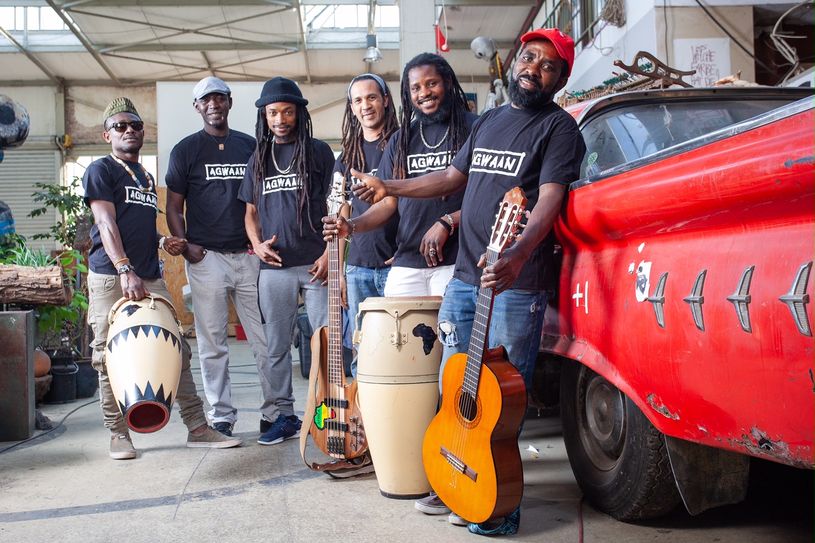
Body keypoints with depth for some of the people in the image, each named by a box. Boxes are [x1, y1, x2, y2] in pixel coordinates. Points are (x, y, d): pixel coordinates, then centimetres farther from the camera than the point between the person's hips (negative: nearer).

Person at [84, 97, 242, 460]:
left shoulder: (146, 176, 22)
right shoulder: (101, 170, 1)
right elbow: (106, 223, -12)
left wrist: (163, 242, 8)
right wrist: (125, 270, -24)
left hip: (150, 278, 6)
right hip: (110, 278, -6)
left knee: (176, 351, 2)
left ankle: (198, 428, 6)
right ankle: (118, 435, 11)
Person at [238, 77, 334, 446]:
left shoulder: (319, 152, 3)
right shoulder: (258, 159, 14)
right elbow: (250, 211, 19)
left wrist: (329, 253, -9)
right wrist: (257, 244, 0)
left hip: (315, 264, -3)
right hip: (273, 267, 4)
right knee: (277, 347, 8)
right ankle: (283, 416, 18)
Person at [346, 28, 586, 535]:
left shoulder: (559, 127, -5)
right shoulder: (489, 121, 18)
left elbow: (550, 199, -18)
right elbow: (453, 178, 27)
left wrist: (517, 258, -34)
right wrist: (389, 187, 25)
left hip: (515, 284, -7)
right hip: (465, 277, 7)